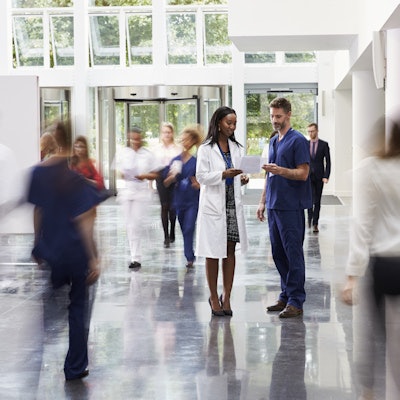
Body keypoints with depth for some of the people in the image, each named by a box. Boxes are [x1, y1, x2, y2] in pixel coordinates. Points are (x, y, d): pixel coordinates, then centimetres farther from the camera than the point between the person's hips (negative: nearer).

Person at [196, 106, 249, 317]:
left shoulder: (236, 148, 12)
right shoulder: (206, 149, -4)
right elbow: (201, 176, -9)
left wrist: (242, 178, -6)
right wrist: (223, 174, -22)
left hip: (233, 204, 5)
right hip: (213, 205, -5)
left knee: (230, 251, 5)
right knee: (213, 253, 1)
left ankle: (226, 297, 13)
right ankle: (214, 297, 12)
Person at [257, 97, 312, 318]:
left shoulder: (298, 141, -9)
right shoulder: (273, 141, 17)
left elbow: (303, 173, -14)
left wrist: (280, 170, -28)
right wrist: (263, 201, 18)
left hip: (291, 206, -8)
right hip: (274, 206, 8)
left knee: (293, 253, -5)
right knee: (278, 253, 11)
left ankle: (296, 301, 0)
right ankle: (286, 296, 19)